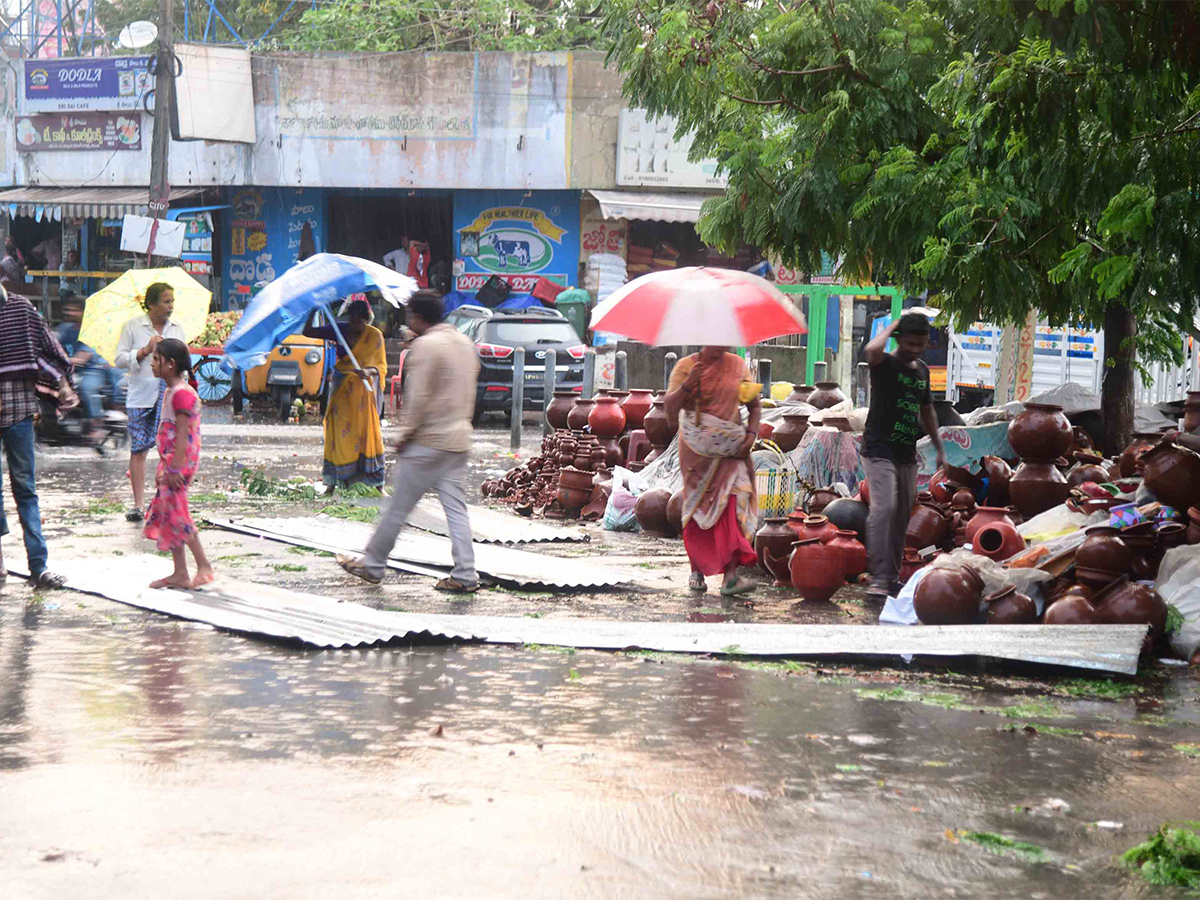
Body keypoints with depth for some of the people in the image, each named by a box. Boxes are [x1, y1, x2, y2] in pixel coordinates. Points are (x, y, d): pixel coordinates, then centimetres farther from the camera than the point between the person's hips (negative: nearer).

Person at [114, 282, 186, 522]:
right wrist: (144, 351, -12)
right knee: (139, 449, -2)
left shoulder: (176, 328, 13)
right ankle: (138, 504, 3)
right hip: (141, 397, -2)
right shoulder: (133, 326, 3)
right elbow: (119, 359, 0)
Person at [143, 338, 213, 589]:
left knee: (177, 515, -7)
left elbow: (182, 434, -21)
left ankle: (204, 566, 1)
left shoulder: (181, 393, -17)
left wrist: (175, 468, -23)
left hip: (180, 462, -10)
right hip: (170, 463, 10)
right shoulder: (170, 392, 15)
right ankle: (180, 574, 14)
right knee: (166, 514, 10)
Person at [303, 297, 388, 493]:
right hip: (341, 388, 2)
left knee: (368, 431, -4)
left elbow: (382, 367, -4)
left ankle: (378, 484, -1)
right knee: (338, 431, 1)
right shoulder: (340, 331, 0)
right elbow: (308, 332, 3)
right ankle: (333, 481, 10)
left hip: (363, 388, -2)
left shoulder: (374, 336, -5)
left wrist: (368, 371, -25)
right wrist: (313, 312, -12)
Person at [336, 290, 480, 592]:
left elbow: (418, 398, -17)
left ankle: (373, 565, 13)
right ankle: (465, 575, 1)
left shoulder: (426, 345, -13)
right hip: (459, 441, 8)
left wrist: (404, 436, -10)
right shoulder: (465, 344, 13)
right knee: (456, 508, 6)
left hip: (427, 441, -8)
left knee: (398, 507, 3)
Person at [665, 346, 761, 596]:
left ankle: (730, 575, -20)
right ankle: (696, 571, 19)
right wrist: (689, 383, -25)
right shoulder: (686, 366, 0)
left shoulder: (737, 365, 8)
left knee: (733, 502, -14)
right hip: (697, 450, -1)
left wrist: (751, 433, -2)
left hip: (730, 449, 1)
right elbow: (671, 409, -10)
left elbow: (754, 405, 15)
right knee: (698, 505, 3)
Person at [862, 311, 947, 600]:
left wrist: (939, 449, 25)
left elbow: (927, 411, 25)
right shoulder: (885, 364, -8)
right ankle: (878, 579, -23)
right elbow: (872, 349, -34)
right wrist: (892, 325, -15)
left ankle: (892, 576, 18)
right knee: (884, 507, -20)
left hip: (907, 454, 7)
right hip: (879, 450, -7)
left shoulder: (922, 370, 13)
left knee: (902, 516, 9)